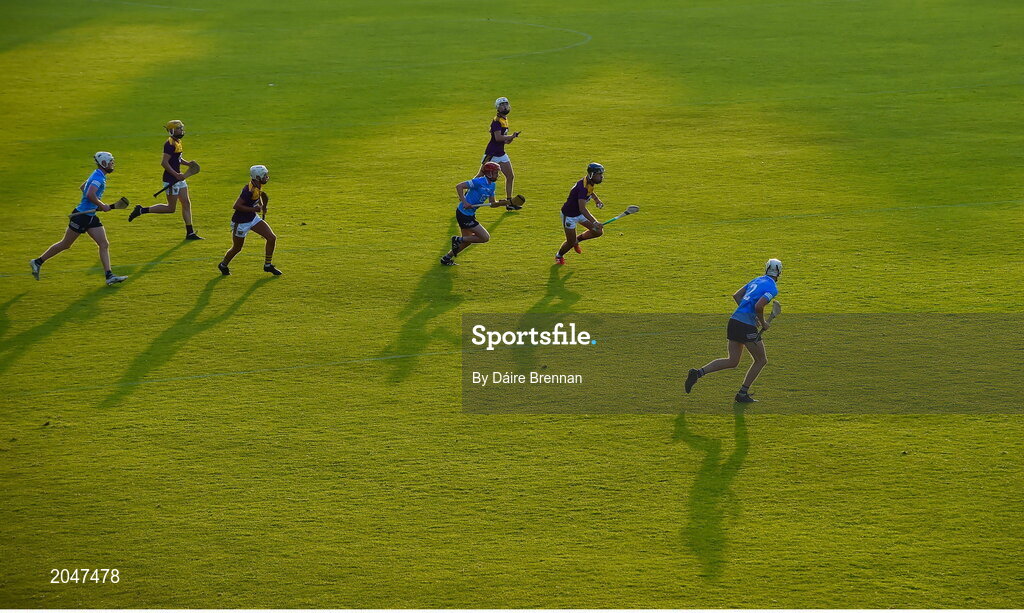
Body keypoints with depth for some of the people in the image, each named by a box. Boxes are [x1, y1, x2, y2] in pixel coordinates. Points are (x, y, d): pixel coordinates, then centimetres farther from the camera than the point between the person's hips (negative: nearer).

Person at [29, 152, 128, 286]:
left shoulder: (98, 175, 12)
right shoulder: (98, 177, -18)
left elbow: (82, 188, 26)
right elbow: (90, 195, -33)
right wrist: (102, 206, -21)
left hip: (91, 217, 9)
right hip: (81, 216, -9)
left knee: (104, 244, -2)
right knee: (65, 245, 3)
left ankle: (109, 275, -6)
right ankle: (38, 262, 18)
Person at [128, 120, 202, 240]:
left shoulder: (177, 142, 11)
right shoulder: (170, 144, -19)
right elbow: (164, 163, -24)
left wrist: (187, 163, 8)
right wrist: (176, 175, -24)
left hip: (178, 178, 10)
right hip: (171, 179, -10)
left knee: (186, 204, 9)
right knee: (171, 208, -2)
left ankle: (190, 233, 13)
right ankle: (141, 210, 7)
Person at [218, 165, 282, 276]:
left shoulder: (259, 186, -4)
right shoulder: (250, 190, -30)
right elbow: (236, 206, -30)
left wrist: (262, 205, 7)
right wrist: (254, 209, -28)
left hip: (253, 218, 8)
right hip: (241, 222, -8)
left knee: (272, 238, -1)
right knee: (237, 248, 10)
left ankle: (268, 265, 14)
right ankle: (223, 265, 38)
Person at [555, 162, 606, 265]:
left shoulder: (591, 183, -8)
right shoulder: (582, 187, -35)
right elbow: (582, 209, -45)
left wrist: (597, 200, 5)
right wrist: (594, 222, -54)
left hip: (580, 214, 8)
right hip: (569, 215, -8)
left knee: (598, 232, -1)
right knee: (571, 242, 4)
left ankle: (577, 240, 24)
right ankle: (559, 256, 36)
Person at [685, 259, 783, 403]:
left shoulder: (756, 280, 17)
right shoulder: (772, 288, -8)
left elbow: (736, 295, 18)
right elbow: (758, 306, -22)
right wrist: (763, 323, -5)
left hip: (734, 320, 8)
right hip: (747, 326, -8)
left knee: (732, 361, 13)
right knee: (761, 361, 12)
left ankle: (698, 372, -2)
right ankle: (743, 393, 12)